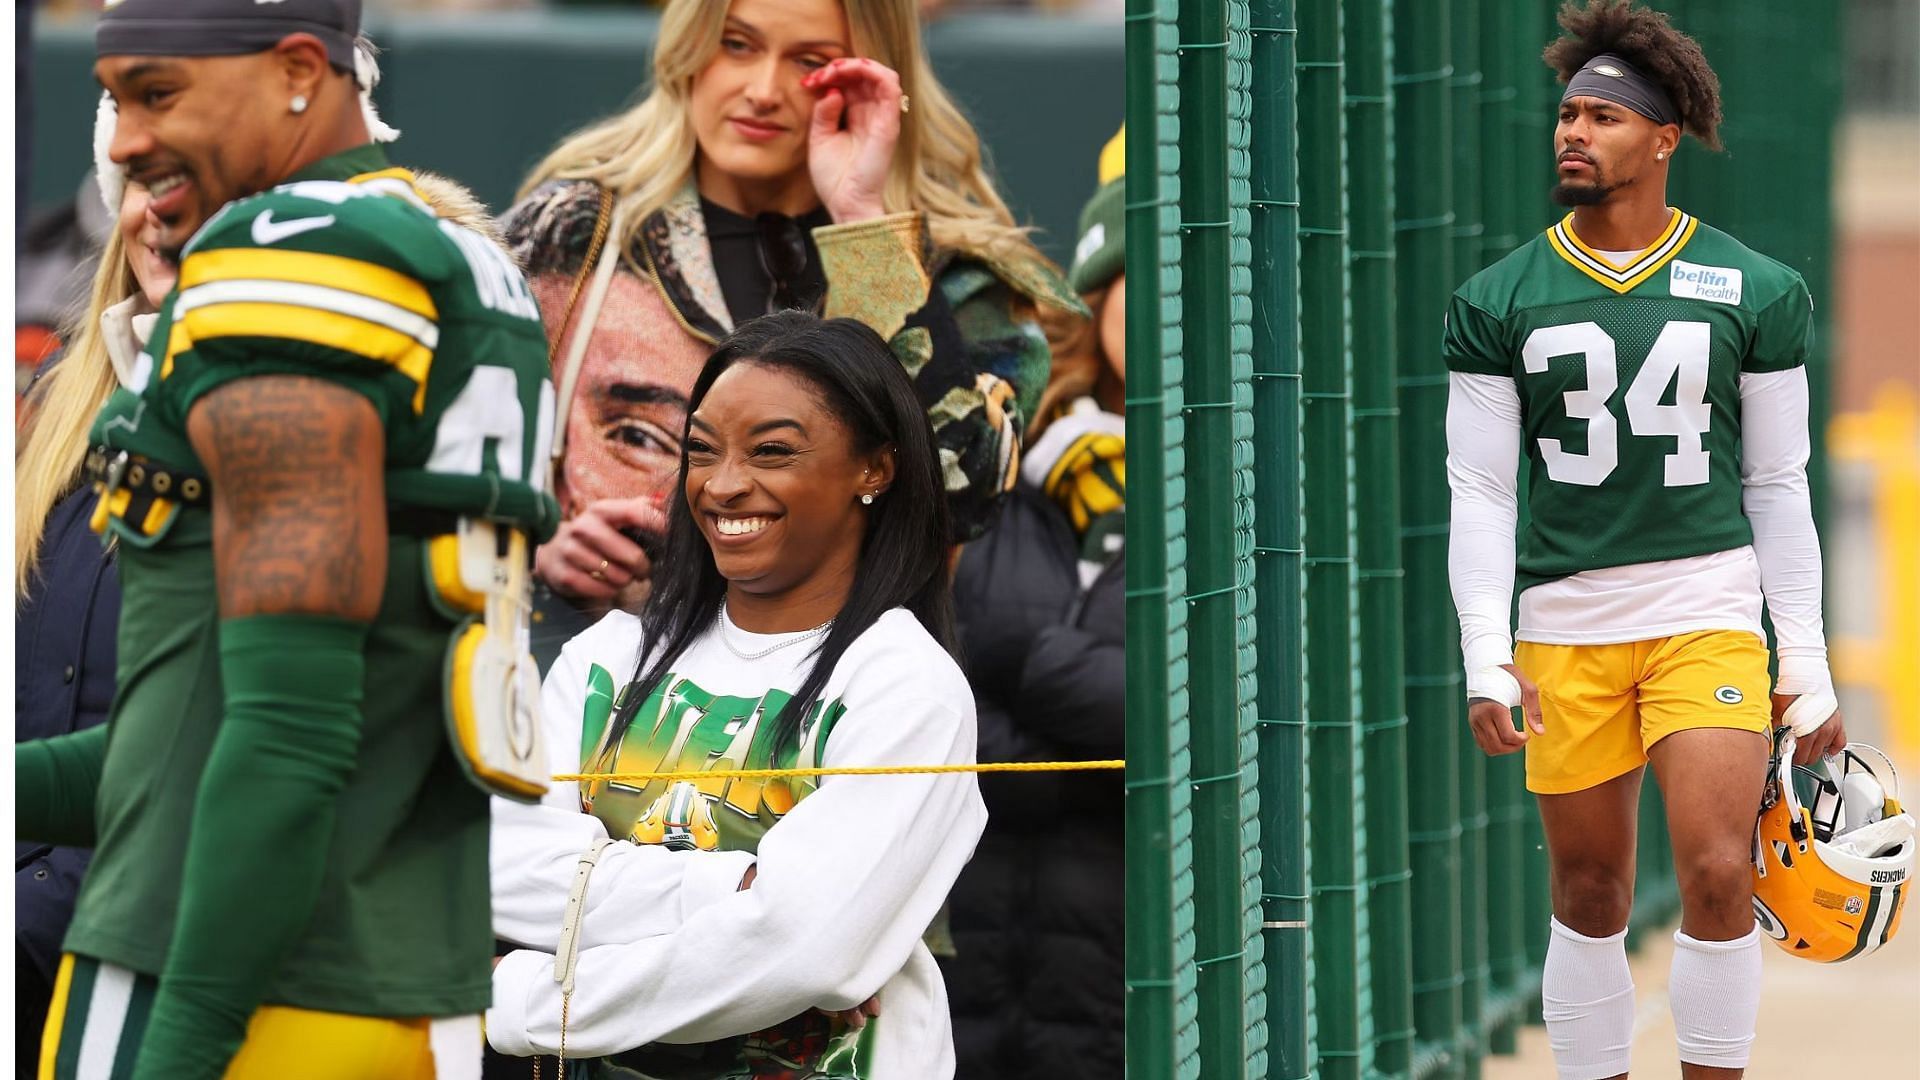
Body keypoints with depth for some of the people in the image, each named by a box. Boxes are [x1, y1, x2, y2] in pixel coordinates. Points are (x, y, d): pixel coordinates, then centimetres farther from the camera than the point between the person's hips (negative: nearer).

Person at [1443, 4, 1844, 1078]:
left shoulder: (1754, 292, 2)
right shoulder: (1500, 303, 3)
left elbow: (1780, 487, 6)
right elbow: (1480, 493, 4)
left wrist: (1808, 670, 4)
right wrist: (1488, 665, -6)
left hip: (1709, 613, -1)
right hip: (1565, 627, 1)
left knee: (1719, 876, -14)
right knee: (1590, 897, 5)